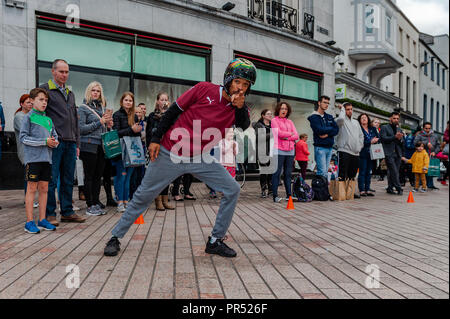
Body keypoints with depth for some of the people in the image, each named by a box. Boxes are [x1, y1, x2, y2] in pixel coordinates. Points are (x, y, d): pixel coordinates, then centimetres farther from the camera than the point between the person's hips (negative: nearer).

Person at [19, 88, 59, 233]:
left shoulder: (48, 119, 15)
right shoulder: (28, 117, -2)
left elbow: (55, 136, 17)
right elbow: (23, 138, -9)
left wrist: (54, 142, -6)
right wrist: (45, 141, -15)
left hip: (46, 158, 5)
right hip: (33, 158, -5)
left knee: (44, 188, 8)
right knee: (32, 189, 0)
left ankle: (42, 220, 17)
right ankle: (29, 222, 7)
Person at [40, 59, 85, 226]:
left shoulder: (70, 93, 22)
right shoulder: (45, 89, 2)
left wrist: (77, 143, 16)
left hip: (70, 143, 6)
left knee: (68, 180, 9)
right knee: (51, 179, -2)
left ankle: (67, 212, 17)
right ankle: (50, 214, 8)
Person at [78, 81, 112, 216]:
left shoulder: (101, 107, 18)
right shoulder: (83, 108, -1)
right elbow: (81, 128, -9)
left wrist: (108, 124, 4)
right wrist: (100, 122, -11)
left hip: (101, 146, 6)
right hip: (89, 146, -6)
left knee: (98, 176, 7)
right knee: (89, 176, -1)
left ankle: (96, 203, 15)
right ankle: (90, 206, 5)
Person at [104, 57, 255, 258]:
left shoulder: (238, 107, 3)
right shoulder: (205, 89, -9)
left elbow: (245, 127, -16)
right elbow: (174, 110, -4)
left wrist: (241, 108, -32)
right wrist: (156, 139, -6)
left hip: (200, 159, 4)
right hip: (170, 154, -3)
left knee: (232, 190, -6)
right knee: (143, 196, 3)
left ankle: (215, 241, 7)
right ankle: (116, 237, 23)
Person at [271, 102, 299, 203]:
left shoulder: (290, 122, 20)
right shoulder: (274, 120, 4)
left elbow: (296, 136, 10)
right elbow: (279, 133, -10)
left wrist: (286, 137, -7)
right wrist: (290, 134, 3)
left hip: (290, 150, 5)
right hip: (279, 150, -5)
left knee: (288, 173, 7)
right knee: (277, 173, -6)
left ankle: (289, 195, 11)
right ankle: (275, 196, -3)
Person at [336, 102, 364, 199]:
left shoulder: (356, 122, 21)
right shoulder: (341, 121, -1)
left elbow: (361, 135, 24)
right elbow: (341, 118, -27)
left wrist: (360, 146, 10)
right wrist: (342, 109, -9)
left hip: (355, 153, 7)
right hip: (344, 151, -7)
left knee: (352, 175, 13)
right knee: (342, 175, -8)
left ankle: (350, 192, 22)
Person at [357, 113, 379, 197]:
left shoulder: (373, 129, 16)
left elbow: (378, 138, 12)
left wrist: (375, 140, -10)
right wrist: (370, 142, -15)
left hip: (371, 154, 6)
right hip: (362, 154, -6)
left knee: (369, 172, 8)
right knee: (362, 172, -4)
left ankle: (367, 189, 15)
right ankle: (362, 190, 0)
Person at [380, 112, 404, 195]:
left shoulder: (399, 129, 22)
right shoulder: (384, 127, 4)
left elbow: (402, 143, 16)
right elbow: (383, 138, -11)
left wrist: (400, 139, -6)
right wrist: (395, 137, -18)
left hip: (398, 154, 6)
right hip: (389, 154, -5)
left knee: (391, 172, 7)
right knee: (394, 172, -11)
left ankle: (390, 188, 14)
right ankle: (399, 188, -6)